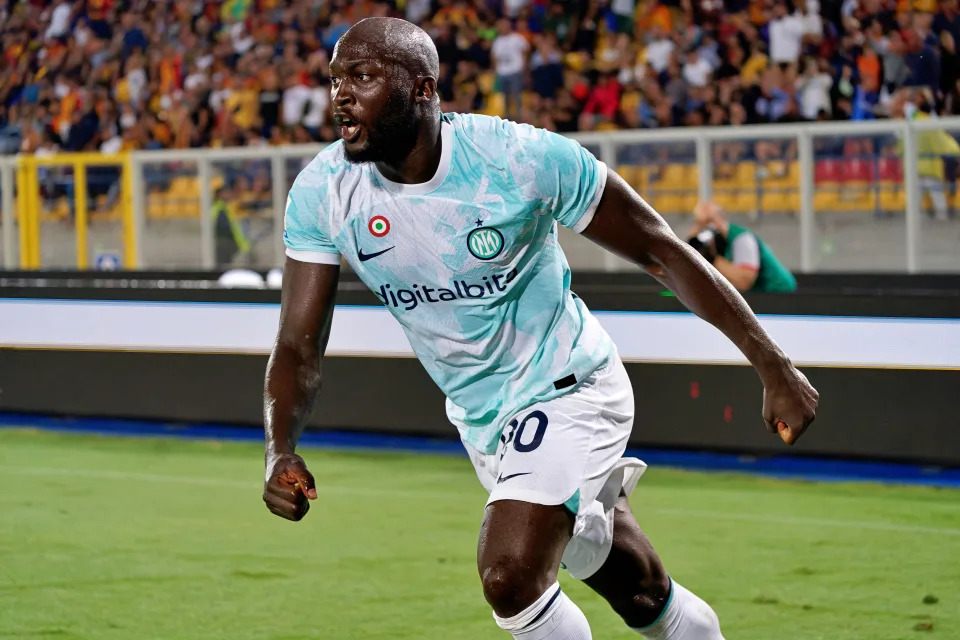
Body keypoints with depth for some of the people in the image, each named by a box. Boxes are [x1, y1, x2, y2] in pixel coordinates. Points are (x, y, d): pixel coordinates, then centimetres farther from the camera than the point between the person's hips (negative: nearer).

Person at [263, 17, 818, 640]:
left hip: (567, 391, -5)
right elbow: (300, 346, -10)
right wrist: (281, 449, -32)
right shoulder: (322, 193, -13)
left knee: (510, 580, -24)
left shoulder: (525, 159, -24)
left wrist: (775, 368, -11)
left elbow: (663, 250, -14)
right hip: (480, 419, 5)